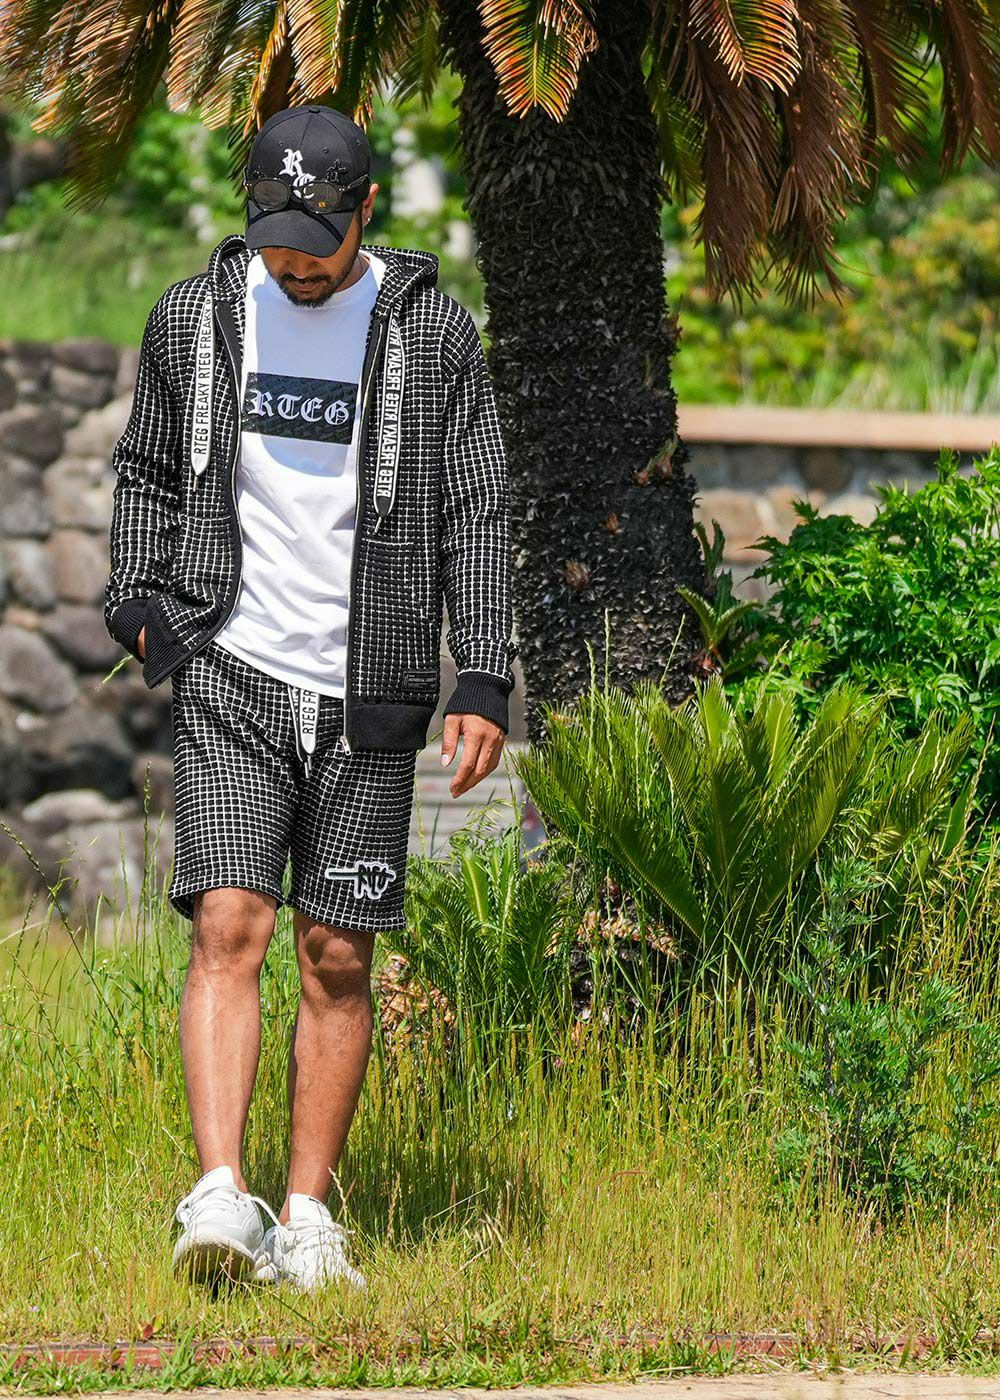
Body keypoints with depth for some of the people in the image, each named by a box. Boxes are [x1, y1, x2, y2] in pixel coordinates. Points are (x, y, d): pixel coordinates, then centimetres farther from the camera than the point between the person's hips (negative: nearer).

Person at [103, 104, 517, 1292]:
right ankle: (219, 1197, -23)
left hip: (369, 691, 0)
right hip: (232, 673, 0)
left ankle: (308, 1217, 9)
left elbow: (475, 514, -1)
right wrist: (140, 598, 0)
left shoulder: (430, 329, -2)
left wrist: (484, 682, -9)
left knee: (338, 959, 2)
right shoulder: (194, 316, 3)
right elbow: (147, 471, 16)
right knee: (228, 925, -15)